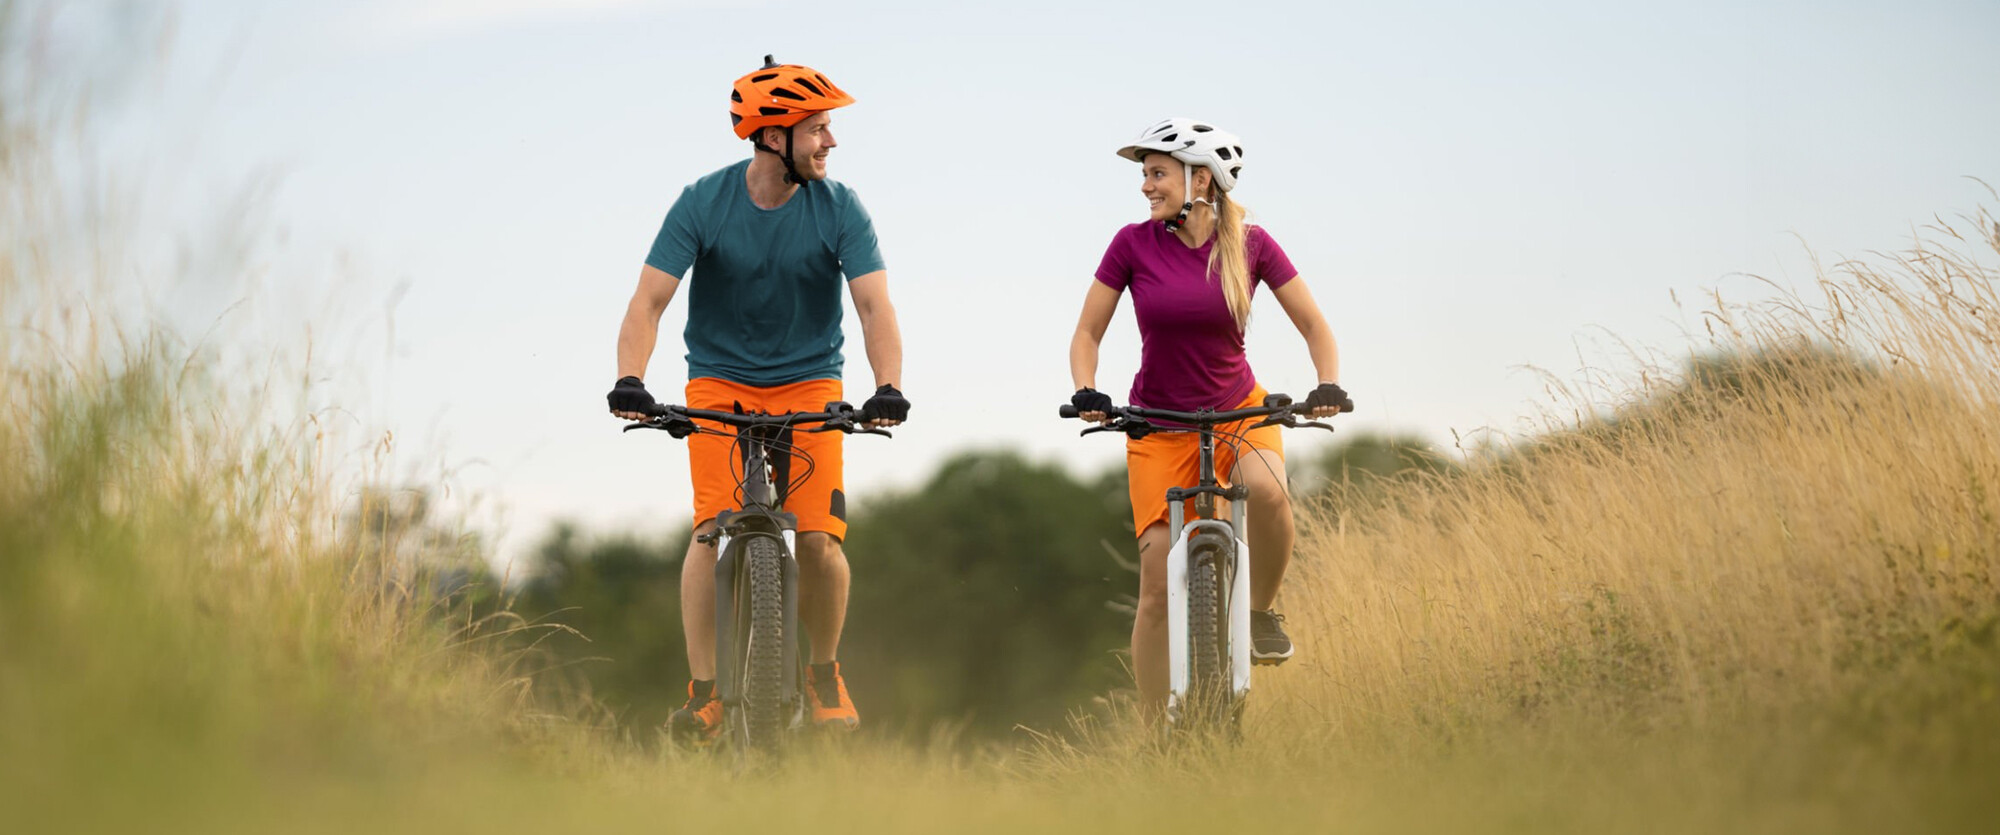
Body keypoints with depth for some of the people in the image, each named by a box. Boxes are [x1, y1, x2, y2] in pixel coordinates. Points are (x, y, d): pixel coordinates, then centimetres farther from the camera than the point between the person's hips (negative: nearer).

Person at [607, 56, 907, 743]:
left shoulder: (839, 210, -10)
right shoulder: (703, 204, -12)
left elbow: (874, 304, -16)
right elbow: (649, 300, -15)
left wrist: (888, 388, -33)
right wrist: (630, 381, -31)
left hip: (808, 383, 1)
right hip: (720, 382, 0)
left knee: (819, 538, -13)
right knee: (713, 531, -16)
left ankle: (824, 672, 11)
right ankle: (703, 691, -8)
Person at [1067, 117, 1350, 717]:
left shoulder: (1251, 244, -7)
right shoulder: (1134, 244, -8)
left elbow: (1314, 326, 0)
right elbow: (1087, 334, -1)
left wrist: (1329, 385, -17)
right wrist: (1086, 392, -19)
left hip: (1238, 410, 0)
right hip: (1159, 423, 0)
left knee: (1267, 489, -34)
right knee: (1159, 578, -10)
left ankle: (1261, 611, -6)